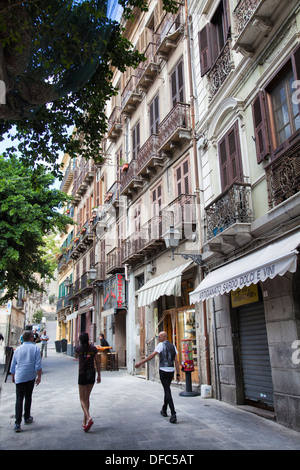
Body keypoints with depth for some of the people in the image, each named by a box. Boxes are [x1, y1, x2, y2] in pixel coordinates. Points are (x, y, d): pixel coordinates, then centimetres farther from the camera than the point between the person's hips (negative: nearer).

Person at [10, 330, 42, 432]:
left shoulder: (18, 349, 6)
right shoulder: (35, 348, -3)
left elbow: (13, 366, 13)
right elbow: (38, 364, -9)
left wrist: (13, 377, 26)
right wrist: (39, 376, -3)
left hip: (19, 378, 1)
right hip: (30, 377, -1)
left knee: (19, 399, 0)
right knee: (28, 397, 15)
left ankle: (17, 423, -8)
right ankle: (27, 418, 27)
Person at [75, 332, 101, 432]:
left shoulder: (78, 348, -7)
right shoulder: (93, 348, -1)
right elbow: (98, 362, 2)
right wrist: (99, 375, 9)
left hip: (82, 375, -3)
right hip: (91, 375, 4)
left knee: (82, 399, 3)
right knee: (87, 397, 16)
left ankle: (89, 418, -18)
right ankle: (84, 422, 21)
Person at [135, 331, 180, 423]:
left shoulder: (161, 345, -7)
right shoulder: (173, 346, 11)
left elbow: (152, 356, -13)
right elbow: (176, 361, 9)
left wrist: (140, 363, -10)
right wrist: (178, 374, 11)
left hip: (163, 371, -6)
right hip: (171, 371, 6)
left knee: (168, 392, -6)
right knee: (167, 390, 21)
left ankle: (173, 414, -13)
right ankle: (164, 410, 34)